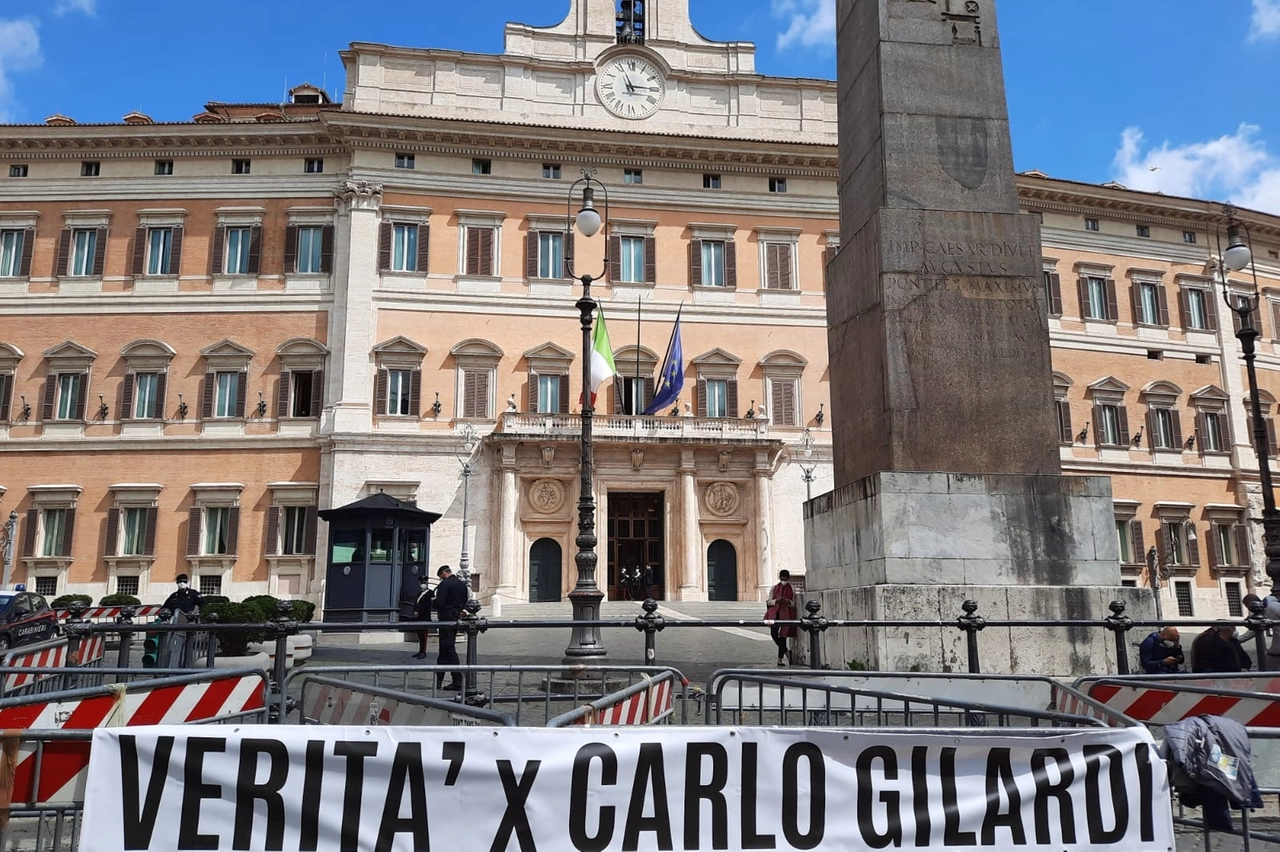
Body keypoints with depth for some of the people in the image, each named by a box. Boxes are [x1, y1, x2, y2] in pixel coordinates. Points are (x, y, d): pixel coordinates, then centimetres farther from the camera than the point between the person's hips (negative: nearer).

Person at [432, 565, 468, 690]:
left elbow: (439, 603, -18)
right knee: (444, 650, 16)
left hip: (446, 619, -8)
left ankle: (457, 681, -9)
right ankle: (438, 679, 22)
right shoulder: (462, 585, 10)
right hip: (457, 618, 8)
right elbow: (465, 603, 12)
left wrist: (432, 604, 2)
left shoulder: (445, 584, -14)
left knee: (449, 649, -5)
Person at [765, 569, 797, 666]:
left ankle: (780, 659, 4)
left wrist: (788, 601, -13)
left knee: (783, 636, -2)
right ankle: (785, 651, 12)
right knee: (774, 634, -5)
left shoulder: (792, 590, 6)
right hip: (775, 614, 1)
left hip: (786, 615, -1)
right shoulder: (774, 588, 8)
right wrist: (776, 601, -12)